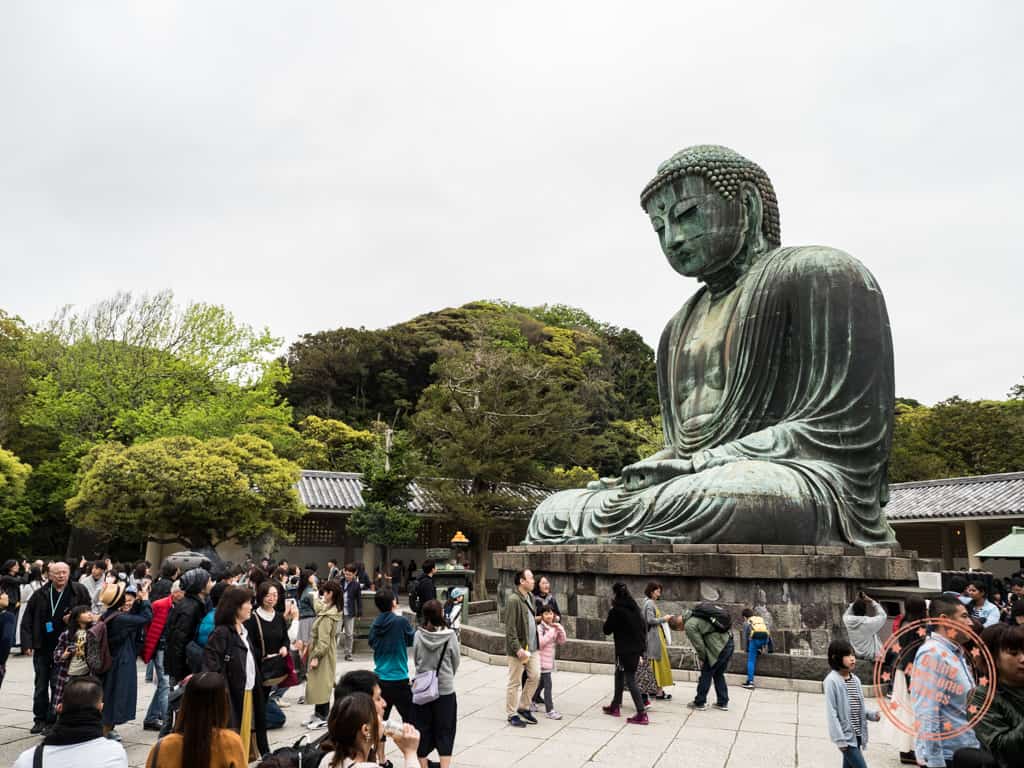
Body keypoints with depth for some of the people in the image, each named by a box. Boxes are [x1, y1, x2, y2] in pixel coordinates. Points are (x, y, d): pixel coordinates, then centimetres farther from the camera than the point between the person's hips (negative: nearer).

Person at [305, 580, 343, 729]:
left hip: (322, 654, -10)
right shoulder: (329, 610, 7)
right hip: (324, 652, 10)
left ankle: (323, 718, 7)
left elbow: (323, 640, -24)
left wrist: (316, 656, -21)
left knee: (321, 685, -2)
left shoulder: (327, 616, -22)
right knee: (318, 684, 16)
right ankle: (318, 714, 24)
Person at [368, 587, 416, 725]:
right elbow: (412, 639, 1)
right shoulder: (401, 621, -14)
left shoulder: (375, 624, -2)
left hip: (380, 678, 5)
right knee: (409, 719, 8)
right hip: (398, 679, -5)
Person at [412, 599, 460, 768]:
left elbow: (415, 660, 2)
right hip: (445, 689, -2)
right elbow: (456, 662, -2)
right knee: (444, 731, 10)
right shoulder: (450, 635, -13)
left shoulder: (418, 635, -9)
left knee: (422, 729, 14)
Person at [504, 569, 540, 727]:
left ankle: (523, 707, 28)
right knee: (515, 682, 4)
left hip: (532, 646, 8)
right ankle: (511, 714, 19)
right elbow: (510, 628, -20)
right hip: (518, 648, -8)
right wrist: (517, 648, -23)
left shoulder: (530, 597, 8)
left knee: (535, 676, 10)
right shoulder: (513, 600, -19)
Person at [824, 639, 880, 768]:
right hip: (846, 735, -7)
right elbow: (831, 713, -16)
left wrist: (871, 714, -3)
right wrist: (840, 739, -17)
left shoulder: (855, 679, 8)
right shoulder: (832, 681, -15)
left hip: (857, 734, 7)